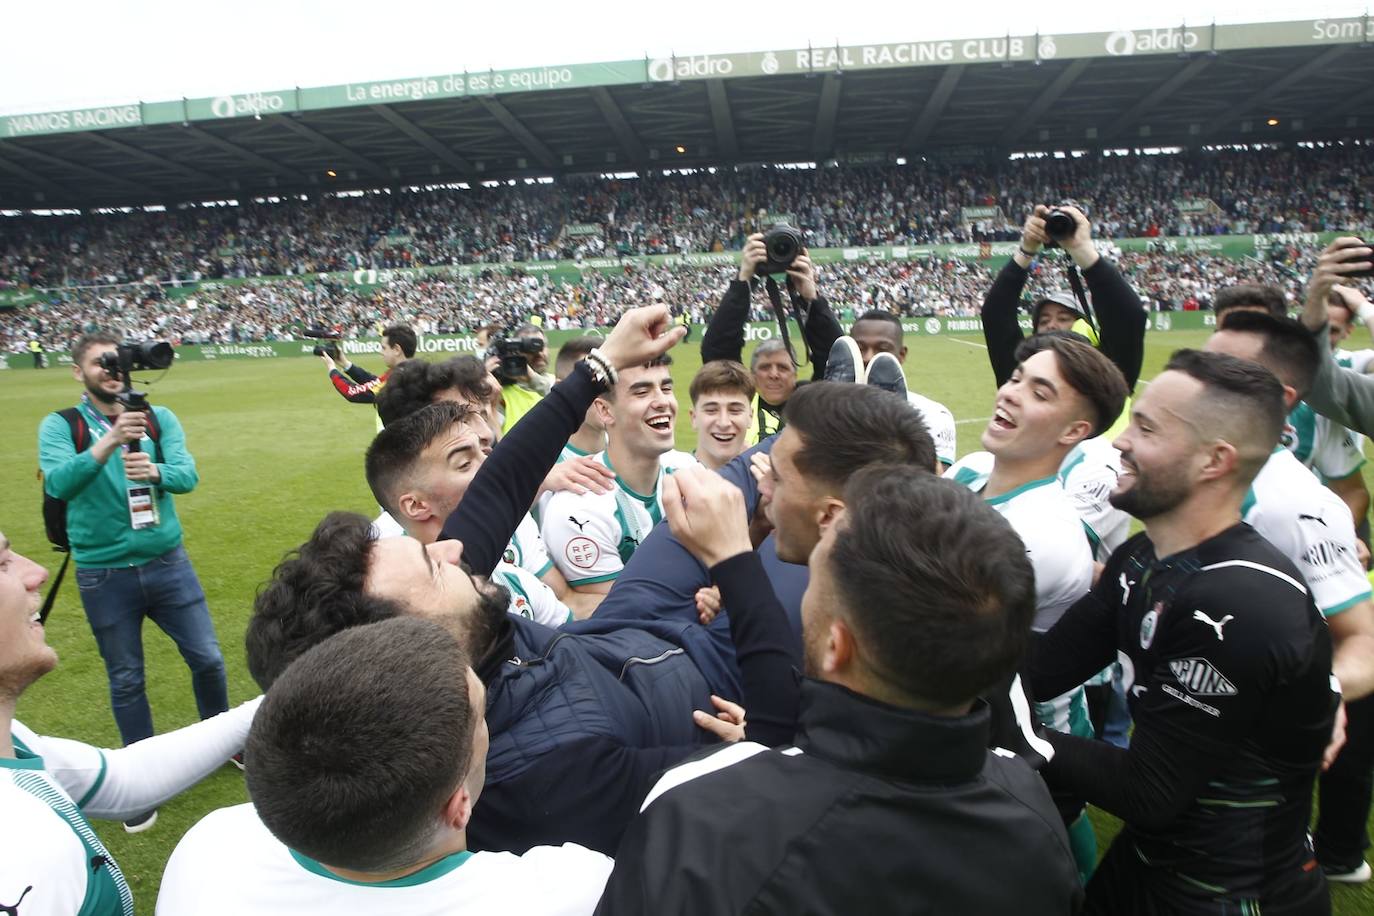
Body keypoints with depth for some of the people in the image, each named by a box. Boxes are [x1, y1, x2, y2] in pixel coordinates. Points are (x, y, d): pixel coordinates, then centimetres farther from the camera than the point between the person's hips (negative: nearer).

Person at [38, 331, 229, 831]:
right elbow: (57, 483, -22)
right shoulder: (60, 425, -6)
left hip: (167, 562, 2)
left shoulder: (159, 418, -1)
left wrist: (155, 471, -35)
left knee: (208, 658, 8)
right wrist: (109, 442, -37)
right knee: (126, 680, 11)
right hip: (103, 574, -1)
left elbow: (187, 474, -13)